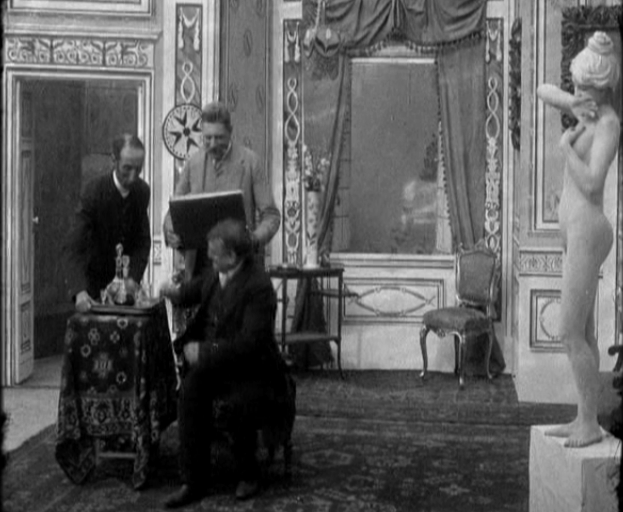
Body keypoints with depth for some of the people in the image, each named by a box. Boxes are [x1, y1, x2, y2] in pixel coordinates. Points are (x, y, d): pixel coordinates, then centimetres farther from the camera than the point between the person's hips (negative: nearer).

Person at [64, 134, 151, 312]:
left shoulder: (142, 191, -6)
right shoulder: (93, 191, -21)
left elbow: (143, 240, 0)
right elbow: (74, 246, -27)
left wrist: (134, 279, -16)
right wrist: (79, 291, -41)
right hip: (93, 282, -4)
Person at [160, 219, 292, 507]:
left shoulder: (259, 286, -19)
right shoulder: (216, 273, 4)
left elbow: (250, 343, -24)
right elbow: (197, 289, 29)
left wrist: (204, 352, -21)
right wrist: (176, 293, 7)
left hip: (250, 369, -6)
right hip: (211, 362, 6)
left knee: (238, 407, -33)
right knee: (191, 387, -25)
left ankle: (248, 474, -1)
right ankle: (194, 481, -18)